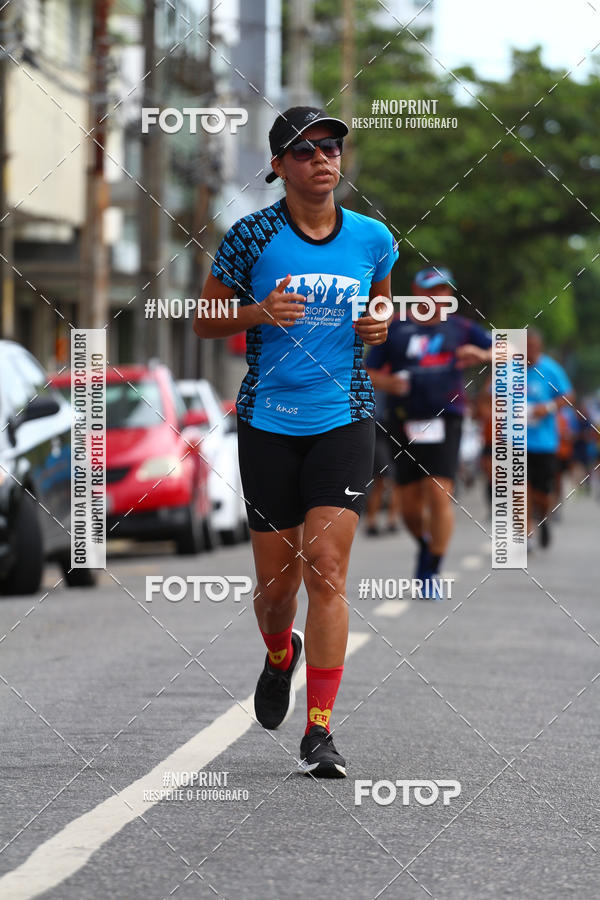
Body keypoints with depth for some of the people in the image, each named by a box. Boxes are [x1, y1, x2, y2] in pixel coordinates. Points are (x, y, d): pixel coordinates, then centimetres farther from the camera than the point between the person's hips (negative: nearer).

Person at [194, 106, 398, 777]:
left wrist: (380, 326, 0)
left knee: (326, 569, -12)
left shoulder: (373, 239, 4)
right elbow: (203, 321, 3)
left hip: (344, 420, 1)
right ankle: (280, 657, 41)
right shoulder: (251, 237, -4)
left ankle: (319, 731, -9)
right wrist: (259, 312, -16)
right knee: (276, 580, 4)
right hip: (268, 423, 0)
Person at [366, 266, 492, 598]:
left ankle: (431, 572, -7)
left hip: (444, 420, -1)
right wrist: (386, 382, -12)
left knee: (439, 494, -15)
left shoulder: (460, 328, 9)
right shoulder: (394, 329, 9)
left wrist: (484, 355, -15)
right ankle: (425, 546, 34)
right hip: (405, 423, 1)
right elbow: (368, 373, 10)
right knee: (410, 503, 3)